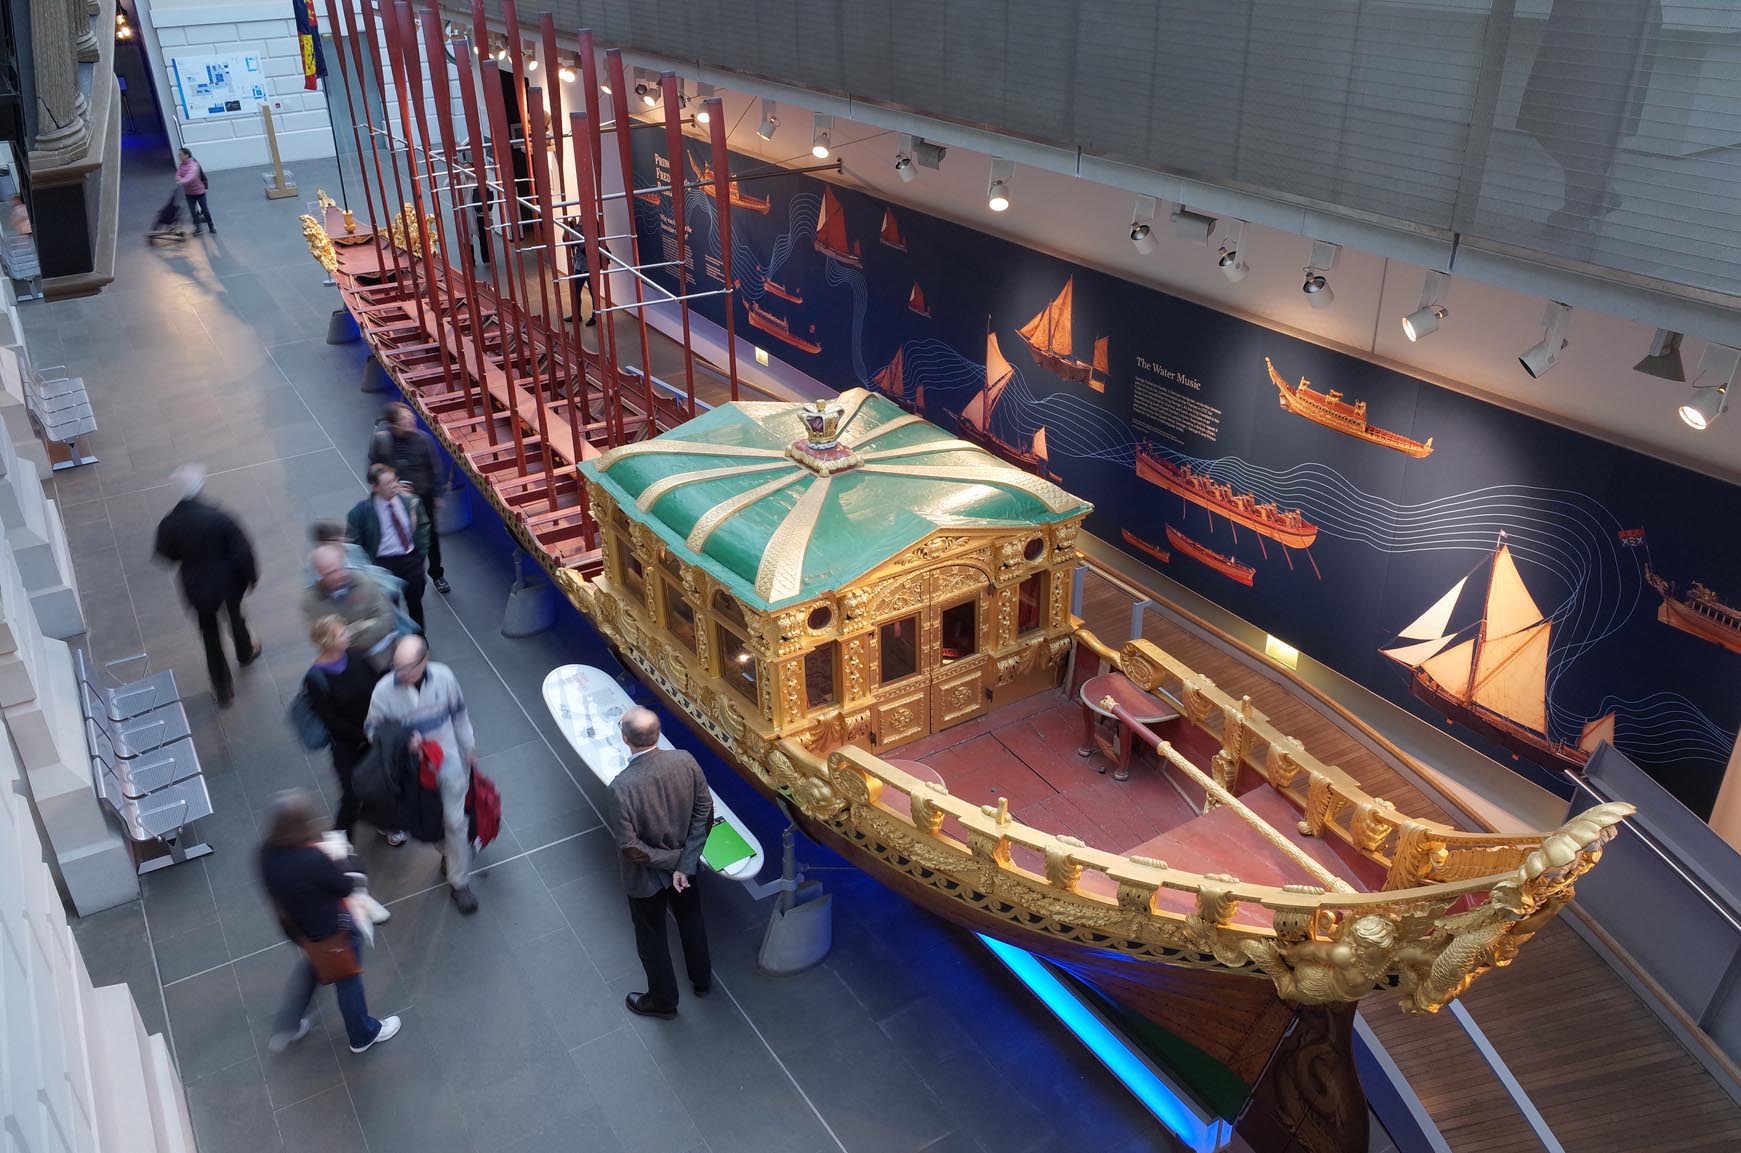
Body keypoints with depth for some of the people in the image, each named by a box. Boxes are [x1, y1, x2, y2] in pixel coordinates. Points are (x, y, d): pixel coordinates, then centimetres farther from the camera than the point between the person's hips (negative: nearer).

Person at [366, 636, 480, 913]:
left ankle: (459, 882, 22)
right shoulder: (384, 690, -23)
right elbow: (372, 729, -8)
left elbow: (458, 713, -1)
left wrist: (469, 747, 10)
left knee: (455, 822, 6)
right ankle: (449, 854, 52)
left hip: (449, 762, 0)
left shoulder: (443, 677, -19)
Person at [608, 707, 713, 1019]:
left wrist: (670, 861, -14)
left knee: (652, 937, 22)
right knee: (691, 920, 30)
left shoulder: (622, 787, -35)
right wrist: (684, 862, -10)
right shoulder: (685, 761, -21)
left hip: (646, 875, -4)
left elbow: (630, 847, -28)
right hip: (685, 862, 4)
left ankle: (663, 1000, 44)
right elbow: (705, 813, -13)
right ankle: (702, 979, 54)